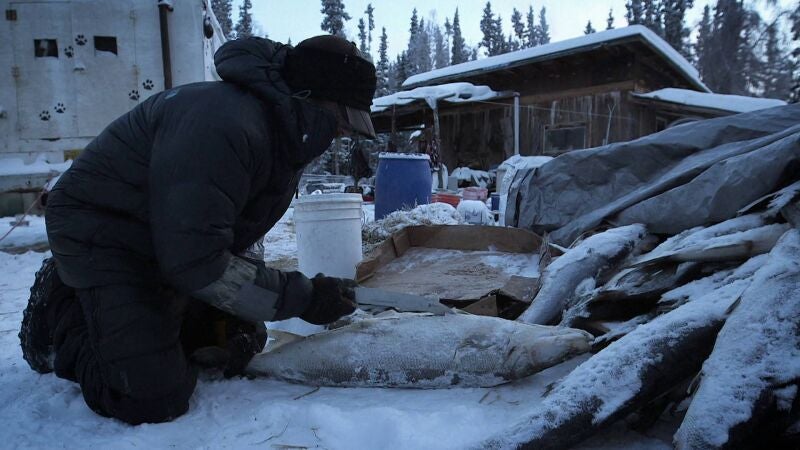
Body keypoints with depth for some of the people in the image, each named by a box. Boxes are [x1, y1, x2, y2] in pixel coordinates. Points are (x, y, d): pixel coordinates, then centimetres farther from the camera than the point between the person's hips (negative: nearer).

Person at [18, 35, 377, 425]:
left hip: (168, 243, 9)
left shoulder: (287, 143, 0)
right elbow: (195, 261, -33)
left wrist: (230, 321, -4)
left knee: (243, 340, 13)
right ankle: (60, 313, 9)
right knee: (153, 400, -17)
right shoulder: (224, 125, -32)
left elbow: (233, 236, 6)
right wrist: (302, 298, -28)